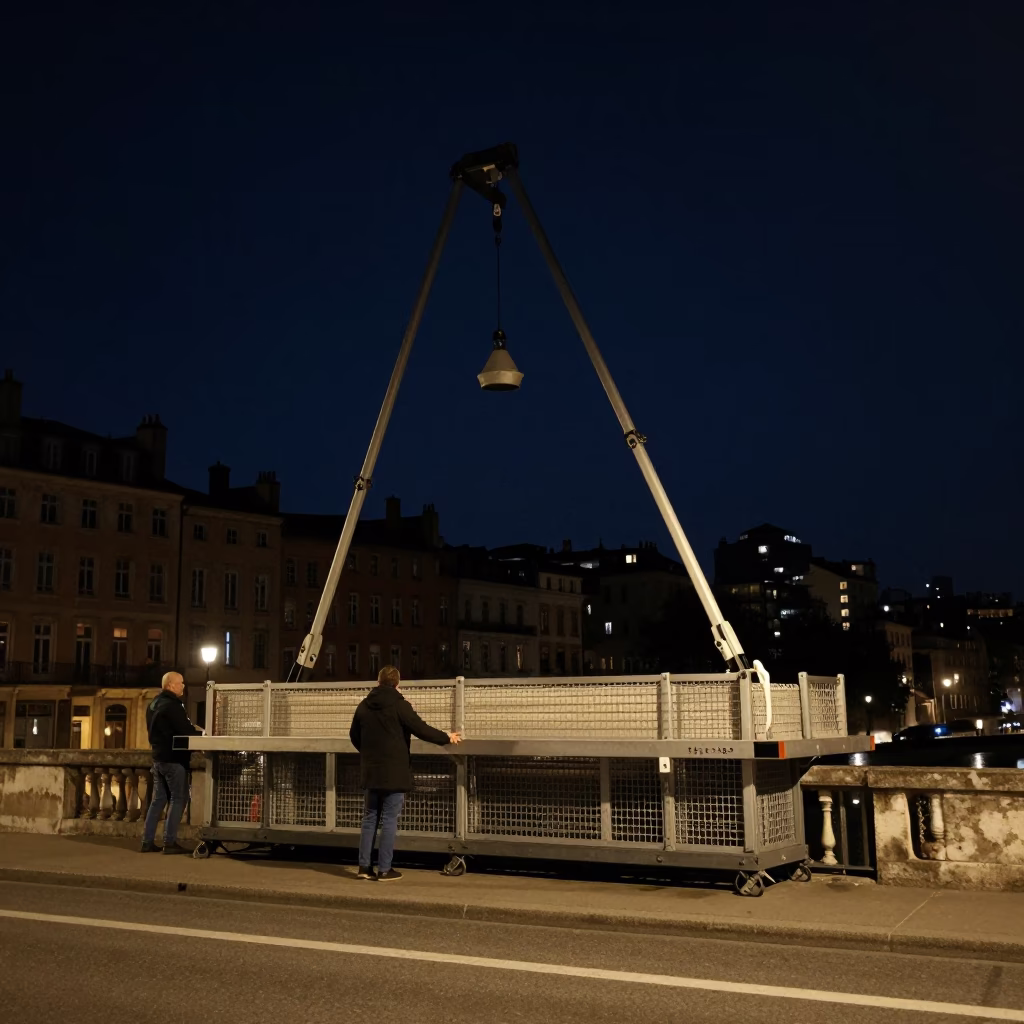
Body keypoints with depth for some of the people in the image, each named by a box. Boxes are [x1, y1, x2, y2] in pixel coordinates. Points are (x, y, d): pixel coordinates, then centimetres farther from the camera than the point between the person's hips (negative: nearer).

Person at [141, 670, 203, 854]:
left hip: (158, 756, 9)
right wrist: (204, 734, -7)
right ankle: (170, 842, -4)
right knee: (178, 799, -3)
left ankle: (147, 841, 12)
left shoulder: (154, 704, 13)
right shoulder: (172, 705, -17)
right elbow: (185, 731, -21)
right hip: (173, 758, -9)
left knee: (158, 799, 12)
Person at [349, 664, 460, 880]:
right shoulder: (398, 703, -11)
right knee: (389, 820, -1)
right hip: (394, 772, -5)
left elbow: (354, 735, 18)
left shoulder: (364, 704, 7)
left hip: (370, 772, 6)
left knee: (370, 818, 12)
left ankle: (364, 866, 12)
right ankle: (384, 869, 1)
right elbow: (420, 728, -12)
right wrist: (446, 738, 1)